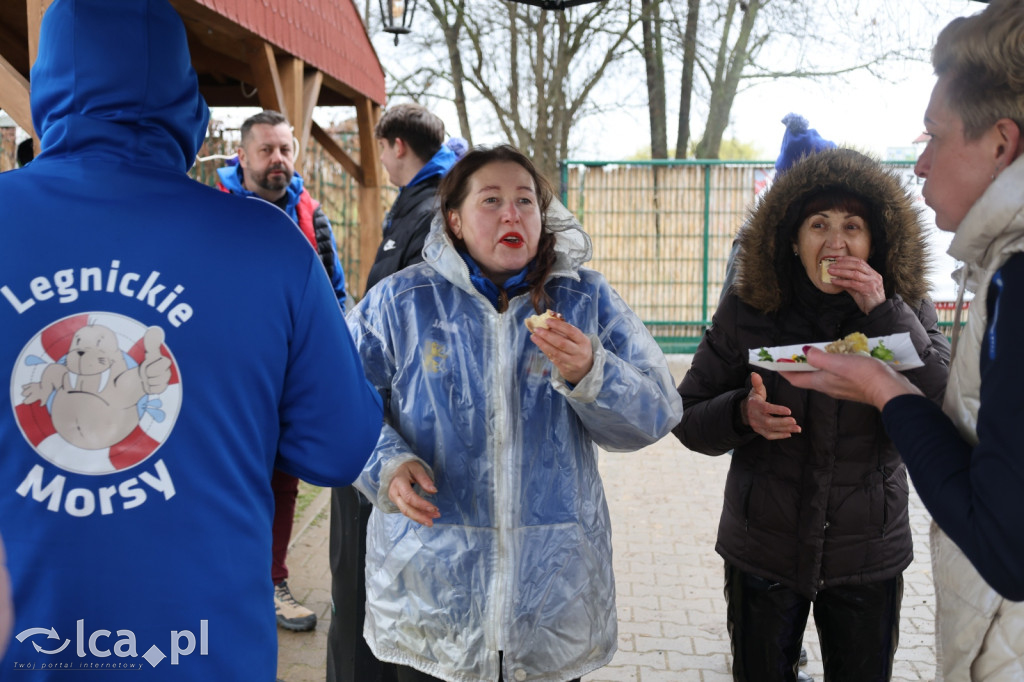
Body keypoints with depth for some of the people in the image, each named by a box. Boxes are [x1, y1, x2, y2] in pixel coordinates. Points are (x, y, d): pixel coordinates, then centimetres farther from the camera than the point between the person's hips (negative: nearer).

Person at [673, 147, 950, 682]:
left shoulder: (901, 314, -3)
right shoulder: (748, 312, -7)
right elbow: (688, 418, -3)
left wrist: (886, 315, -23)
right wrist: (743, 414, -24)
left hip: (868, 559, 1)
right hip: (762, 553, 0)